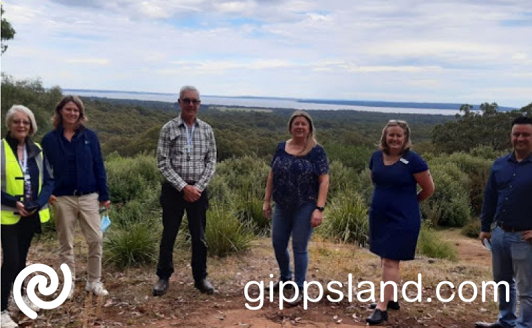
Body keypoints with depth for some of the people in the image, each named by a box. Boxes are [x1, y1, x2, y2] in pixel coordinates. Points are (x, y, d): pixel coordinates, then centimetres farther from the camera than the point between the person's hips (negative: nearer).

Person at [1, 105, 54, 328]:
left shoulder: (37, 150, 4)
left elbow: (48, 181, 3)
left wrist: (37, 204, -11)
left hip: (31, 214, 4)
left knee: (21, 257, 18)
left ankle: (20, 295, 36)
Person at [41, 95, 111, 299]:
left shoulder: (89, 136, 2)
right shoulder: (50, 139, 1)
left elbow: (98, 167, 3)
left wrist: (104, 195, 1)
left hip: (88, 196, 0)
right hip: (62, 198, 0)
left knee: (95, 239, -1)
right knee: (66, 243, 8)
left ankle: (94, 281, 14)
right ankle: (69, 283, 21)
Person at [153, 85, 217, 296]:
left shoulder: (207, 130, 3)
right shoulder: (168, 129, -4)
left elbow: (211, 162, 3)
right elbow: (163, 163, -8)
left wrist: (198, 187, -9)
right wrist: (183, 187, -14)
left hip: (198, 190, 2)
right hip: (173, 189, -2)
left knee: (199, 236, 9)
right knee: (169, 234, 8)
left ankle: (200, 277, 24)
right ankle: (164, 277, 23)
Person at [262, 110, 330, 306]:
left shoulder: (317, 151, -8)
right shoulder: (281, 148, 5)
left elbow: (324, 181, -11)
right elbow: (272, 176, 11)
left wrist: (319, 209, -17)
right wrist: (267, 200, 8)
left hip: (305, 207, -5)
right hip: (282, 206, 5)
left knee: (299, 247, 2)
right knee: (278, 244, 13)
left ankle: (299, 289, 18)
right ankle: (285, 278, 39)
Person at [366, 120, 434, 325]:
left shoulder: (413, 160, -14)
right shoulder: (377, 157, 3)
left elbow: (429, 189, -6)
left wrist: (408, 203, 7)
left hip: (402, 220, -6)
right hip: (379, 216, 6)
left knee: (391, 261, -6)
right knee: (384, 259, 15)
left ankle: (382, 308, -2)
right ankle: (390, 298, 29)